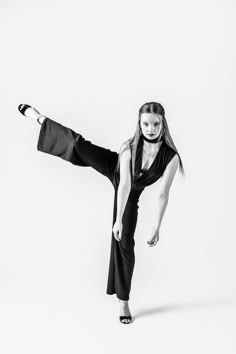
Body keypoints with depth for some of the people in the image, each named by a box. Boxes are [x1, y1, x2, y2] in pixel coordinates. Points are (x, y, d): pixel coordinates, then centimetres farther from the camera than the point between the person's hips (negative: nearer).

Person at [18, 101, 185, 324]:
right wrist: (118, 220, -38)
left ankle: (124, 301, 12)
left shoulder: (171, 157, -35)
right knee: (77, 143, -5)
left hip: (132, 195, 0)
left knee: (125, 243, -1)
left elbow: (163, 194, -30)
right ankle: (39, 118, 25)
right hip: (113, 168, 0)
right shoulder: (129, 148, -34)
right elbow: (124, 184, -37)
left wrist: (157, 227, -28)